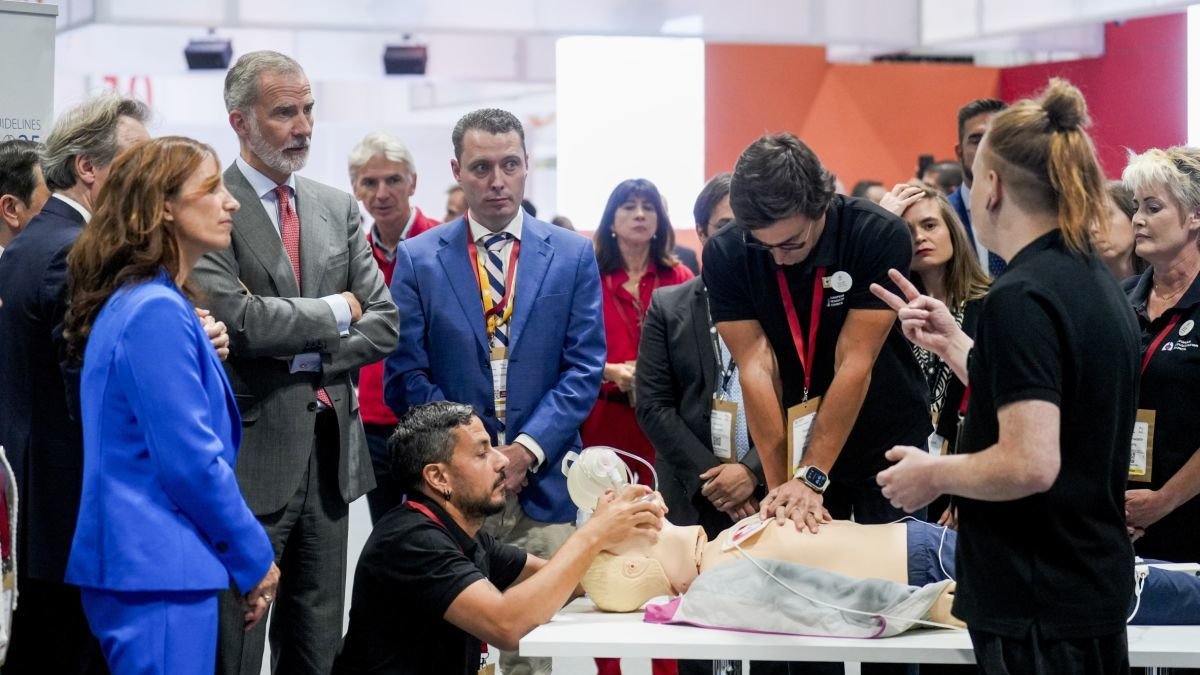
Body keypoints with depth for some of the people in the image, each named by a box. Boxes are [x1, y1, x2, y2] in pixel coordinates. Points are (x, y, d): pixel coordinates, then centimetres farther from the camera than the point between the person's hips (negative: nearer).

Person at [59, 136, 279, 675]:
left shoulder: (132, 302, 14)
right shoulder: (157, 312, -16)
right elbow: (190, 460, -19)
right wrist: (254, 558, -10)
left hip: (141, 563, 10)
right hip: (160, 570, -10)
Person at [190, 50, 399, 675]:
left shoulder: (338, 210, 13)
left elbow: (382, 325, 8)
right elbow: (237, 319, -20)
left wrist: (303, 356, -8)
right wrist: (334, 312, -6)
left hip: (331, 450, 6)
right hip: (250, 454, -6)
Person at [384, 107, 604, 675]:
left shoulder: (572, 255, 7)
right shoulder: (417, 259, 5)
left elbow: (584, 369, 2)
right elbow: (406, 377, 1)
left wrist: (528, 449, -10)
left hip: (541, 484, 1)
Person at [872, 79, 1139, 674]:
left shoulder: (1020, 297, -18)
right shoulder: (1097, 283, 10)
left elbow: (1031, 462, -25)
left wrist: (933, 474, -9)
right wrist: (952, 344, 17)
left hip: (1038, 602, -9)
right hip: (1094, 584, 9)